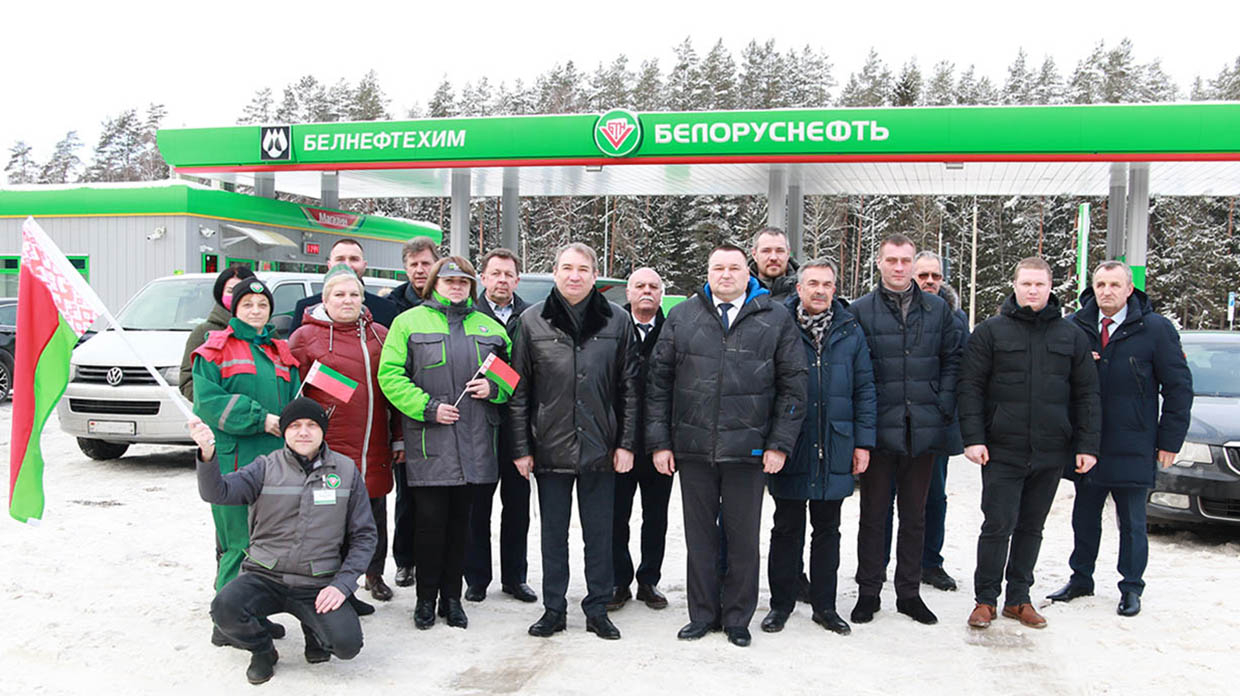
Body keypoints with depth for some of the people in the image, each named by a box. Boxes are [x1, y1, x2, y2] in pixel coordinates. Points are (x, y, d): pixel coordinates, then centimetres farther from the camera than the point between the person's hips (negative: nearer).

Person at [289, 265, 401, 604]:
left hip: (375, 448, 4)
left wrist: (398, 438, 12)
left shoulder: (379, 335, 12)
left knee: (376, 514, 13)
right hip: (329, 448, -4)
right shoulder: (305, 336, 1)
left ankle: (374, 574, 32)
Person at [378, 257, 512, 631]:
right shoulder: (409, 322, 4)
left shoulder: (489, 327, 15)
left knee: (460, 521, 10)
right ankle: (426, 598, 17)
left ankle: (452, 597, 22)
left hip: (475, 443, 3)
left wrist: (494, 387, -2)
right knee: (430, 520, 0)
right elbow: (390, 375, -4)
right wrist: (427, 407, -13)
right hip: (429, 444, -3)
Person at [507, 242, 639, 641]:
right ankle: (554, 610, 24)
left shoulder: (617, 322, 2)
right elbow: (518, 390, 2)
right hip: (550, 447, 0)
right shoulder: (532, 321, 1)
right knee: (553, 533, 11)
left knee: (599, 533, 10)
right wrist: (521, 448, -2)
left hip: (600, 449, 0)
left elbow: (629, 388, 4)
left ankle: (597, 609, 24)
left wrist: (626, 443, -1)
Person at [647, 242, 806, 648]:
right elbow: (659, 381, 6)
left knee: (744, 538, 9)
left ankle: (737, 618, 25)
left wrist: (780, 444, -4)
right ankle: (703, 615, 25)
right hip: (693, 447, 1)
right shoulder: (682, 317, 6)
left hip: (749, 448, -1)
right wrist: (659, 441, 0)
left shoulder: (776, 318, 3)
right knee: (699, 536, 11)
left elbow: (793, 385, 3)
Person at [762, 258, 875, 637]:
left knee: (827, 529, 13)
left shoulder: (850, 332, 6)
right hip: (790, 447, -2)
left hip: (835, 448, 3)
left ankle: (824, 605, 24)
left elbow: (864, 390, 8)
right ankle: (781, 603, 20)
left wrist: (863, 442, 3)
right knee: (787, 528, 7)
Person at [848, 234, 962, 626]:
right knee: (873, 515, 7)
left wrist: (944, 408, 0)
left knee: (914, 516, 13)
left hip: (923, 431, 3)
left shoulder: (937, 310, 7)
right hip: (879, 431, -3)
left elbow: (952, 360, 10)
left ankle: (909, 593, 25)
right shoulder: (861, 311, -2)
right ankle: (868, 593, 18)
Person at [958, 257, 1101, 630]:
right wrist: (973, 438, -10)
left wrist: (1087, 445, 4)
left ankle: (1018, 598, 24)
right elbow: (971, 387, -2)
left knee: (1031, 527, 12)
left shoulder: (1071, 336, 10)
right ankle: (986, 599, 12)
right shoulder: (990, 332, 1)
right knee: (998, 526, -2)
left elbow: (1087, 394, 11)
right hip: (1002, 451, -3)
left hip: (1050, 453, 3)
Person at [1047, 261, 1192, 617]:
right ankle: (1081, 579, 27)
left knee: (1132, 523, 8)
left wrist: (1169, 440, -5)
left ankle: (1131, 588, 21)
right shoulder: (1076, 326, 3)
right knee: (1084, 517, 13)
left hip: (1132, 448, -3)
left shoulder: (1155, 329, -5)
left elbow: (1179, 387, -1)